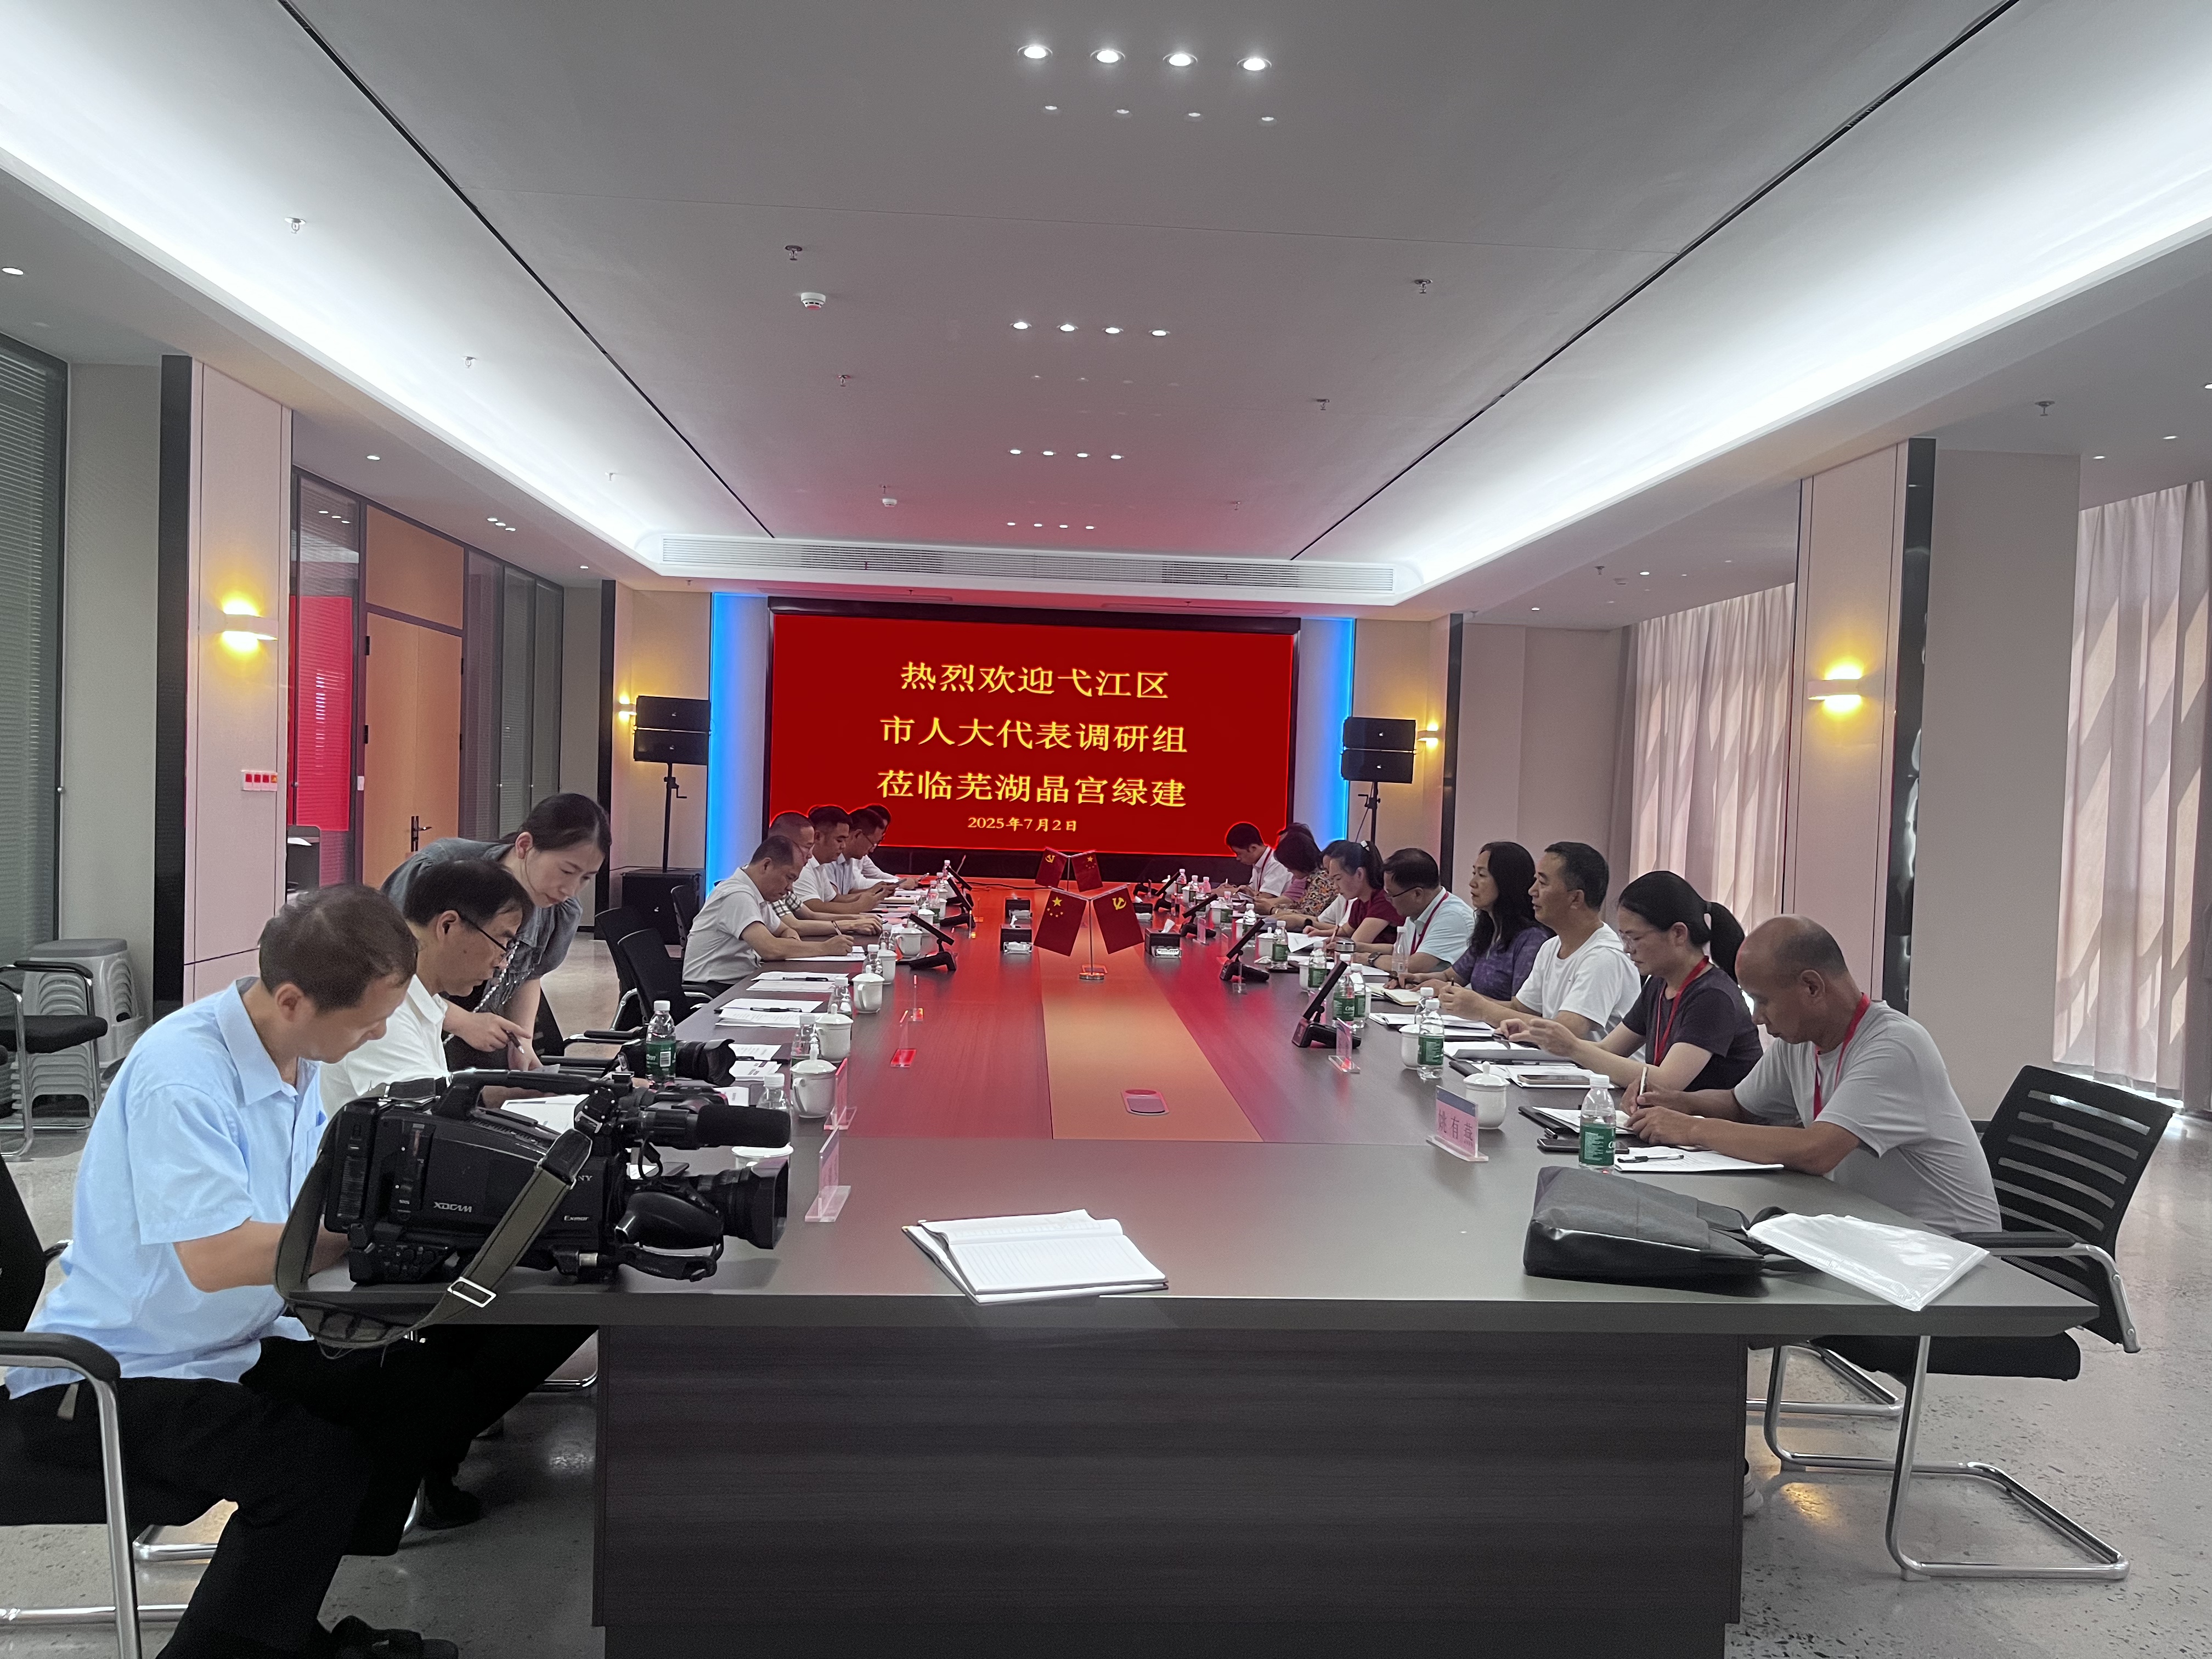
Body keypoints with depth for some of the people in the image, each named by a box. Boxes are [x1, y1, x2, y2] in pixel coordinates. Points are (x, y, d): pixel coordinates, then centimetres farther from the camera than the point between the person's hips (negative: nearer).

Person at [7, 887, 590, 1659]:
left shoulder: (295, 1057, 2)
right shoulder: (181, 1074, -25)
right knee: (320, 1468, -28)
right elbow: (215, 1258, -32)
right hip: (104, 1380, -8)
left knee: (415, 1389, -6)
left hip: (229, 1352, 8)